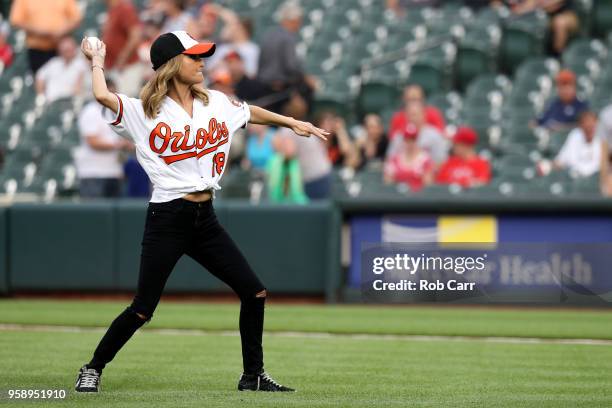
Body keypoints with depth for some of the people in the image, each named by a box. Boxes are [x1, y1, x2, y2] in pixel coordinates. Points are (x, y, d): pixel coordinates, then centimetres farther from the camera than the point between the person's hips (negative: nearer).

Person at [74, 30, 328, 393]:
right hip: (167, 220, -6)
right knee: (142, 310, -5)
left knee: (255, 293, 2)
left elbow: (251, 113, 27)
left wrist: (293, 123, 31)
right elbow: (102, 95, -23)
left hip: (205, 220, 6)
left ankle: (253, 375, 15)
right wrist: (97, 61, -5)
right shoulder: (144, 112, -8)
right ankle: (93, 369, 13)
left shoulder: (216, 103, 9)